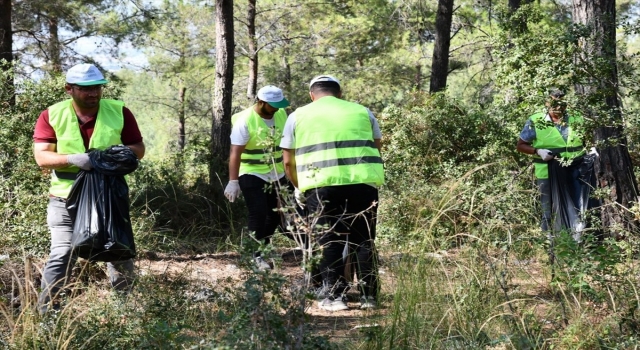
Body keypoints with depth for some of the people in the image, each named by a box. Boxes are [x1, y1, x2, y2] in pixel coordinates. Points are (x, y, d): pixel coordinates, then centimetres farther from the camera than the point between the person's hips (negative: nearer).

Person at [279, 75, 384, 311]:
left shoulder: (298, 116, 15)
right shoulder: (362, 112, 19)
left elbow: (288, 161, 14)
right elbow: (377, 148, 23)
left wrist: (299, 187, 28)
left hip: (321, 185, -1)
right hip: (363, 183, 2)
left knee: (329, 242, 7)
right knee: (364, 240, 11)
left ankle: (333, 296, 5)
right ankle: (369, 295, 14)